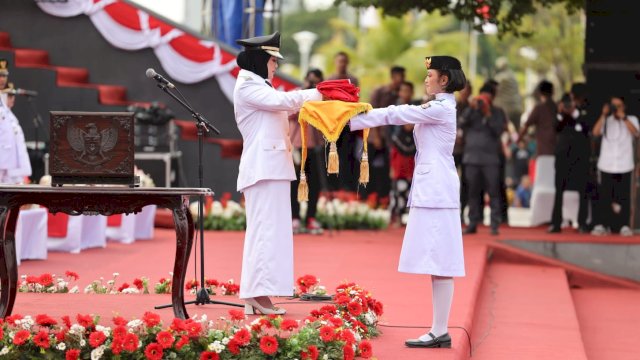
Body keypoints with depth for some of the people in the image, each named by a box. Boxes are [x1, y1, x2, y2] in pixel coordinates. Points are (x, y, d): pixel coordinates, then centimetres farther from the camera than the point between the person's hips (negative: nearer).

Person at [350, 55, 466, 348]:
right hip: (432, 189, 10)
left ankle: (440, 332, -11)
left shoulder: (441, 109, -11)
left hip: (436, 189, -10)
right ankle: (439, 331, 7)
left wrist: (349, 122, -6)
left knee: (439, 261, -10)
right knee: (437, 260, 7)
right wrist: (351, 120, 10)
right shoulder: (438, 108, 18)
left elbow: (393, 115, -10)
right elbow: (397, 114, 16)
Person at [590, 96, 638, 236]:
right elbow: (595, 132, -7)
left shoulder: (631, 120, 8)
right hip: (606, 165, 1)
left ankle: (624, 225, 0)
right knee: (605, 196, -2)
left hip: (624, 165, -1)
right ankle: (602, 225, 0)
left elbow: (635, 133, -12)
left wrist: (623, 117, -19)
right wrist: (604, 115, -13)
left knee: (623, 196, -3)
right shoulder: (606, 120, 10)